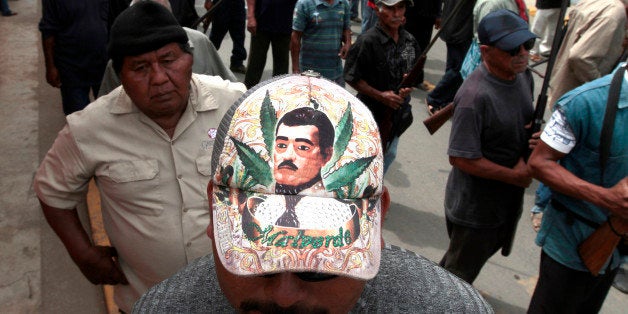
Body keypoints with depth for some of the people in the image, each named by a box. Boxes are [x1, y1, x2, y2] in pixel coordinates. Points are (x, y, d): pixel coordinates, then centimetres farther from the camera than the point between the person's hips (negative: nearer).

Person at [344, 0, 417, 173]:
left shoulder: (410, 40, -2)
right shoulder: (367, 41, -21)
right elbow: (352, 78, -16)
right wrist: (380, 95, -22)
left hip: (397, 112, 7)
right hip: (371, 112, -7)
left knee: (389, 154, 24)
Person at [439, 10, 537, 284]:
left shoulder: (524, 77, -2)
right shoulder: (475, 96, -30)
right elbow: (461, 158, -28)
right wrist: (515, 175, -20)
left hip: (509, 197, 9)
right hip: (474, 205, -9)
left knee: (489, 247, 31)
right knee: (460, 274, 12)